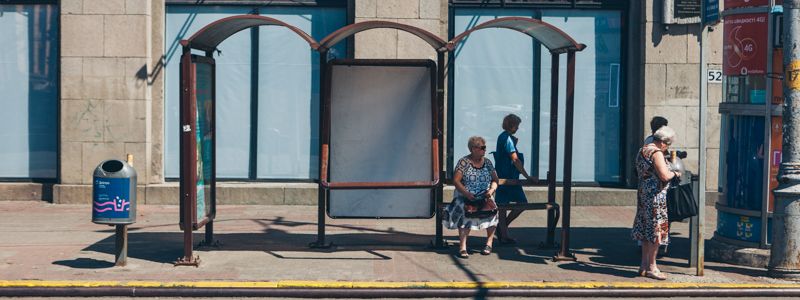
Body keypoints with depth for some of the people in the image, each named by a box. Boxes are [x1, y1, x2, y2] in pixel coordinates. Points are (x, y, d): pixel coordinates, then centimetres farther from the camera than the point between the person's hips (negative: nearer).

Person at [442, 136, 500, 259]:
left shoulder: (487, 162, 13)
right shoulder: (464, 162, -1)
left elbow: (495, 180, 13)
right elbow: (456, 181, -8)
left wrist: (491, 190, -8)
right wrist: (467, 194, -20)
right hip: (465, 196, -3)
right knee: (465, 212, -33)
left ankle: (489, 243, -14)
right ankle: (462, 247, -37)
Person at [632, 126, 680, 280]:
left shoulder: (642, 150, 13)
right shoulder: (656, 153, -16)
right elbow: (664, 176, -23)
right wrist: (674, 173, -3)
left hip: (643, 194, 9)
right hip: (655, 196, -9)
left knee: (646, 230, 14)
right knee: (655, 231, -2)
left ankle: (644, 265, 19)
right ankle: (651, 267, 3)